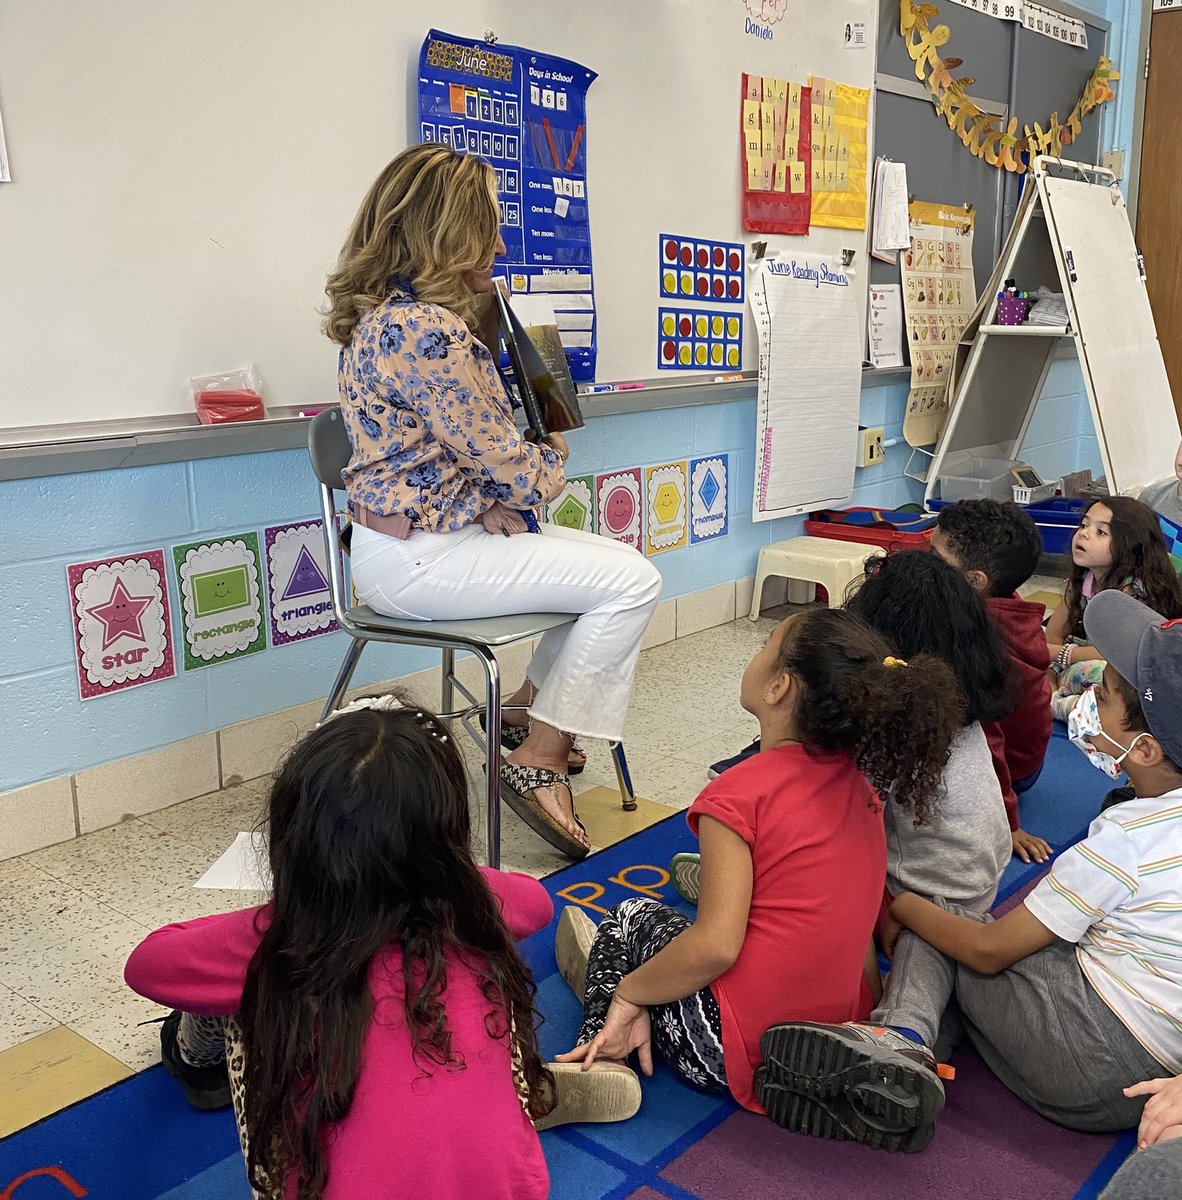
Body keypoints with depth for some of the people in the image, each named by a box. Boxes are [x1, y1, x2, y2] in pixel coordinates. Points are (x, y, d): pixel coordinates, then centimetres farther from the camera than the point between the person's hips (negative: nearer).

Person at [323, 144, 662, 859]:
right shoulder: (428, 330, -23)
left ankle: (528, 712, 27)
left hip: (425, 528, 11)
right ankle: (538, 765, -3)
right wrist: (553, 459, 3)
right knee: (631, 583, -13)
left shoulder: (389, 312, 11)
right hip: (415, 559, -11)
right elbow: (500, 460, -17)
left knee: (619, 562, 14)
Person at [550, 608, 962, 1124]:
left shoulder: (740, 792, -18)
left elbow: (716, 945, -24)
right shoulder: (856, 781, 4)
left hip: (738, 1055, -7)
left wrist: (628, 994, -10)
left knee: (634, 917, 15)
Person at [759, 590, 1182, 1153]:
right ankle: (903, 1043, -18)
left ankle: (904, 1035, -21)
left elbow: (988, 951, -13)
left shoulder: (1124, 840, -22)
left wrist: (893, 901, 1)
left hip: (1100, 1074, -9)